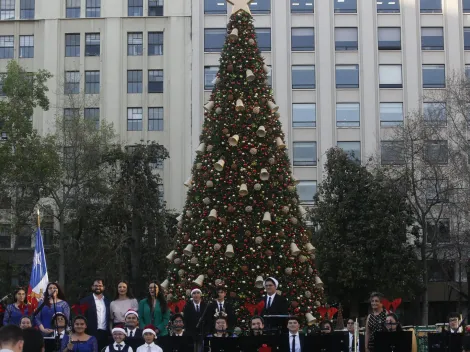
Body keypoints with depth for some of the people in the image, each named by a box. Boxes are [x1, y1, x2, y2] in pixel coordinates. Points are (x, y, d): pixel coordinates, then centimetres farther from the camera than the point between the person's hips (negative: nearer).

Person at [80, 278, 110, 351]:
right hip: (91, 334, -4)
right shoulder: (86, 301, 2)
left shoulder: (107, 301, 14)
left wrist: (110, 334, 6)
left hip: (105, 334, 4)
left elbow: (109, 318, 14)